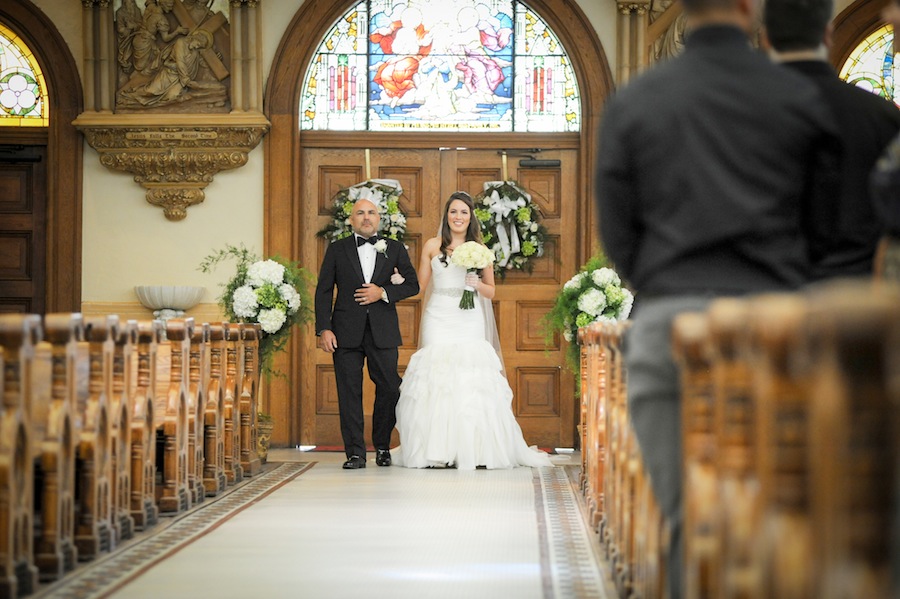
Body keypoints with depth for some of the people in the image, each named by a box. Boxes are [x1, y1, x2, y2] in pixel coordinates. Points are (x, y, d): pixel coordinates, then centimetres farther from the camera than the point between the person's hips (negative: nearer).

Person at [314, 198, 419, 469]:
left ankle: (382, 447, 19)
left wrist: (383, 292, -9)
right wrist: (323, 329, -6)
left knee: (389, 389, 1)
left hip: (383, 332, 1)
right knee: (349, 393, -2)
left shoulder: (394, 249, 11)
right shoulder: (337, 249, 8)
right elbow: (323, 291, 4)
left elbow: (412, 284, 8)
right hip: (347, 332, -1)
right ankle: (355, 453, 3)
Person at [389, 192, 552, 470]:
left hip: (469, 320, 1)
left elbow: (491, 291, 13)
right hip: (439, 319, -1)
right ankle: (437, 450, -5)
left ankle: (472, 450, -4)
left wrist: (478, 284, -8)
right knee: (436, 378, -8)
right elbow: (420, 284, 9)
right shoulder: (433, 246, 8)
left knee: (471, 382, -8)